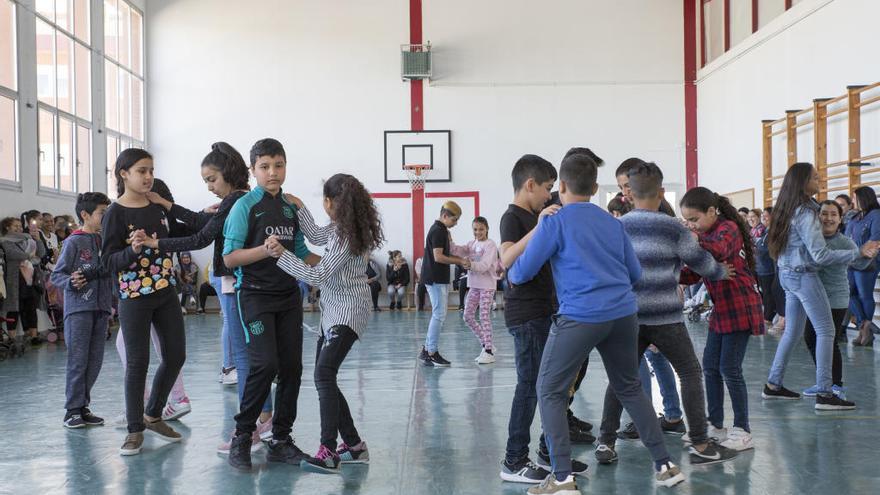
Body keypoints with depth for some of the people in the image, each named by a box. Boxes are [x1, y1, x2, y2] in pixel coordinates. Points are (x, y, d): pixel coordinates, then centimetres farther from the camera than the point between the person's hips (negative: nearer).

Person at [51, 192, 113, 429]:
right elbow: (56, 275, -6)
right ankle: (73, 410, 3)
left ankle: (83, 406, 18)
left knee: (95, 361, 7)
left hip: (100, 309, 6)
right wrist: (71, 282, -22)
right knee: (78, 360, -4)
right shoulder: (74, 242, -6)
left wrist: (111, 302, 6)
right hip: (78, 309, -6)